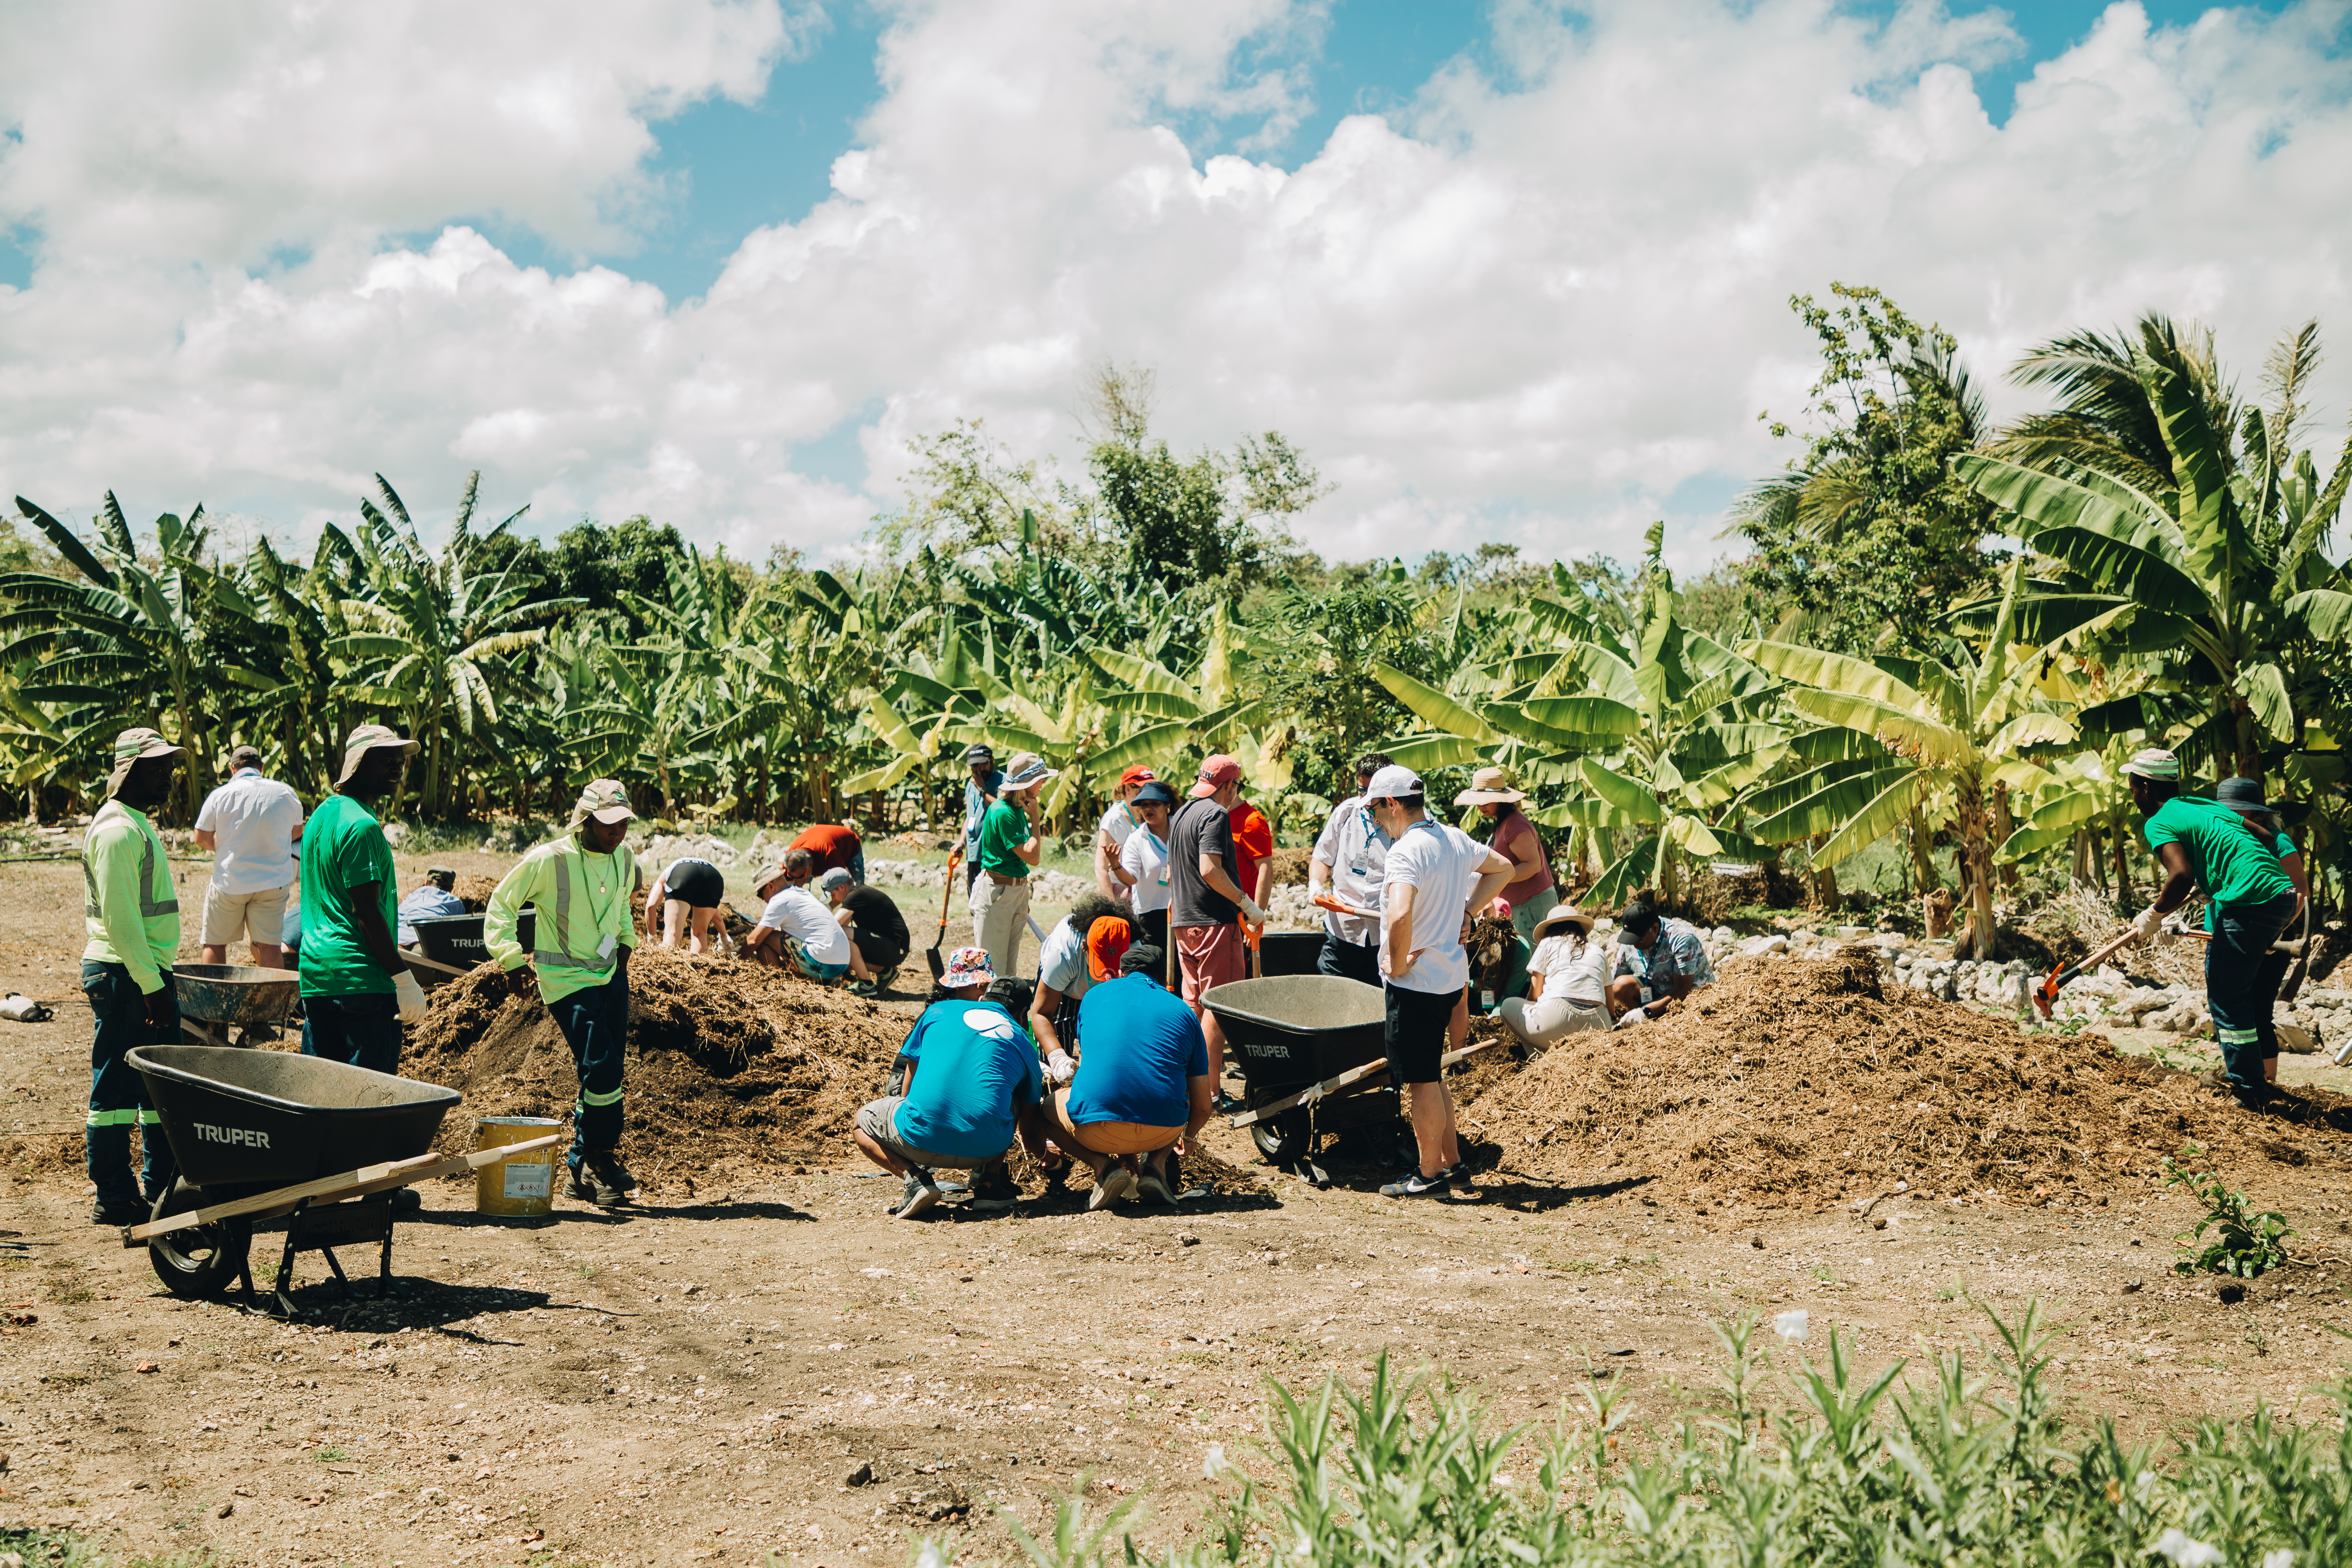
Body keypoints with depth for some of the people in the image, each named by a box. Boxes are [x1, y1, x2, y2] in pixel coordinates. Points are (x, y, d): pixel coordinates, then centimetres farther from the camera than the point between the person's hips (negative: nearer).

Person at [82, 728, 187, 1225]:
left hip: (146, 970, 10)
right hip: (124, 975, -10)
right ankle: (115, 1198, 4)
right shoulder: (118, 830, -16)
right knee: (116, 1087, -2)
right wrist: (152, 985, -21)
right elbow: (119, 919, -22)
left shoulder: (137, 824, 16)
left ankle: (162, 1186, 21)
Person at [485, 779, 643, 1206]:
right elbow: (500, 907, -5)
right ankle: (602, 1160, -1)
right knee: (600, 1068, -17)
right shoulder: (549, 860, -16)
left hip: (611, 975, 6)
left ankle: (582, 1166, 17)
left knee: (606, 1072, 5)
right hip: (566, 980, -6)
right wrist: (513, 961, -8)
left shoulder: (623, 857, 3)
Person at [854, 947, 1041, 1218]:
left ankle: (914, 1176, 3)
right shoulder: (1022, 1042, 19)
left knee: (862, 1123, 30)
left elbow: (907, 1089, 25)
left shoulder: (937, 1011, 18)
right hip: (986, 1148, 2)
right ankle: (990, 1181, 14)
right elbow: (1030, 1128, 29)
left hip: (922, 1139, -2)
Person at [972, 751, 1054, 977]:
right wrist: (1035, 817, -14)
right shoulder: (1002, 812, -19)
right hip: (996, 891, -9)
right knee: (993, 963, -4)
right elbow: (1032, 857, -21)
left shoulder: (1020, 810, 9)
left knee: (1010, 964, 14)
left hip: (1018, 889, 9)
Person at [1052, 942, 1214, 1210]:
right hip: (1165, 1127, 2)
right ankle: (1157, 1162, 9)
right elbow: (1202, 1108, 19)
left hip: (1097, 1127, -2)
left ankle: (1101, 1165, 5)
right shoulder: (1184, 1012, 19)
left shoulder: (1096, 995, 20)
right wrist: (1185, 1137, 44)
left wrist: (1119, 1150, 43)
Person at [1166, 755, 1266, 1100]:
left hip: (1184, 923, 9)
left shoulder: (1180, 816, 15)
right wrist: (1248, 905, -19)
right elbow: (1210, 869, -23)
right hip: (1215, 922, -9)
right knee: (1216, 1007, -6)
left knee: (1193, 1004, 15)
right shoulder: (1216, 814, -13)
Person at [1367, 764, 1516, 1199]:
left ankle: (1430, 1176, 11)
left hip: (1416, 983, -9)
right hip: (1452, 976, 9)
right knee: (1431, 1075, 20)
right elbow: (1502, 868, 24)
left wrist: (1397, 964, -21)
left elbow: (1400, 915, -37)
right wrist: (1464, 911, 16)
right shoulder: (1456, 840, 7)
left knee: (1421, 1081, 2)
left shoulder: (1406, 852, -21)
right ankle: (1452, 1161, 27)